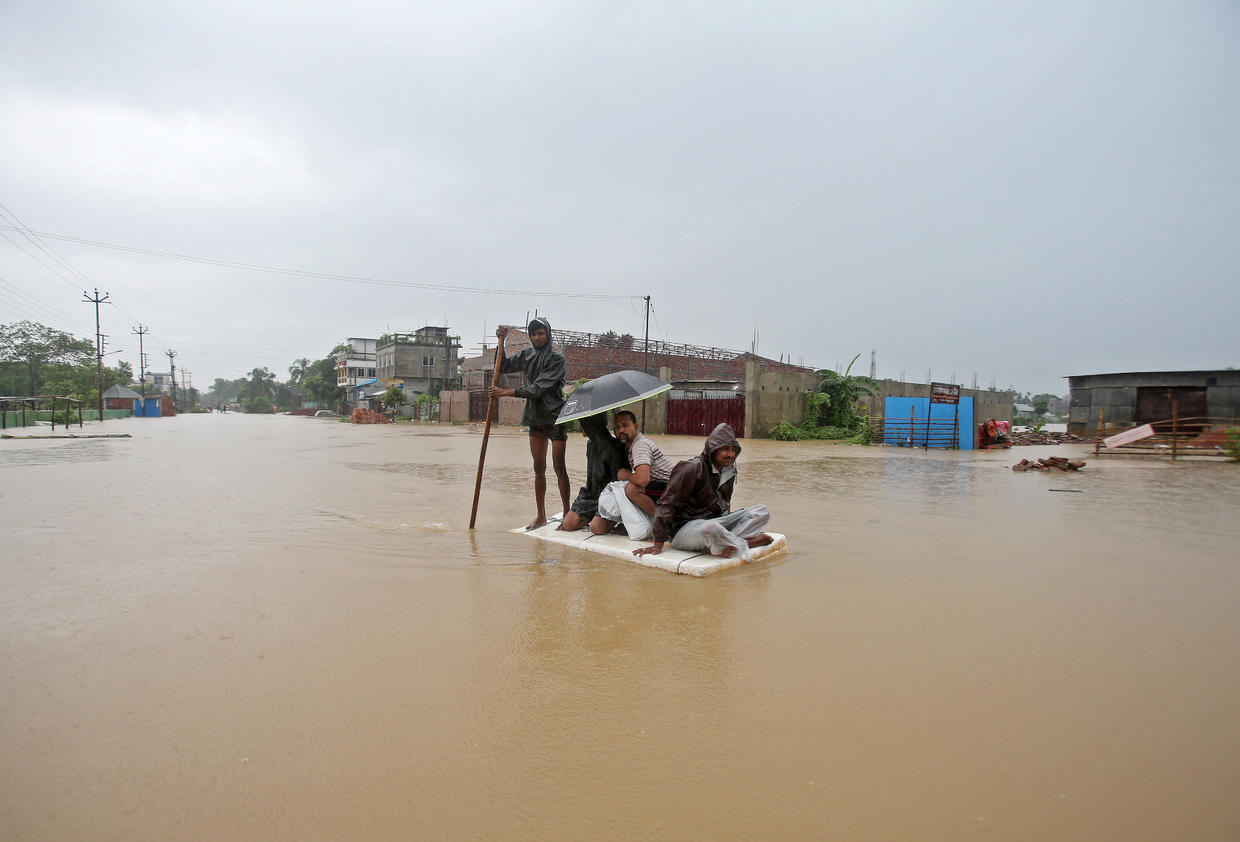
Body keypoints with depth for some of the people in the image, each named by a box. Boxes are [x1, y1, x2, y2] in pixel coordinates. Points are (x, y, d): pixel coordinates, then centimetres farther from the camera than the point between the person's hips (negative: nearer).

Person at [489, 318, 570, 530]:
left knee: (559, 467, -4)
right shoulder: (528, 356, 9)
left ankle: (567, 513, 4)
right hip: (535, 417, 6)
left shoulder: (556, 358, -11)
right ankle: (541, 516, 16)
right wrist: (501, 342, 6)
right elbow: (504, 367, 20)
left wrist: (506, 392, -18)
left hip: (555, 416, -6)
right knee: (538, 468, 9)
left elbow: (538, 388, -18)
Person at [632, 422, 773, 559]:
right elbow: (667, 504, -16)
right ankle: (745, 542, -15)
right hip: (685, 527, -8)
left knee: (762, 512, -6)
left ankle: (728, 544, -24)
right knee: (710, 528, -43)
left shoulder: (729, 472, 8)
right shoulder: (692, 469, -16)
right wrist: (658, 544, -17)